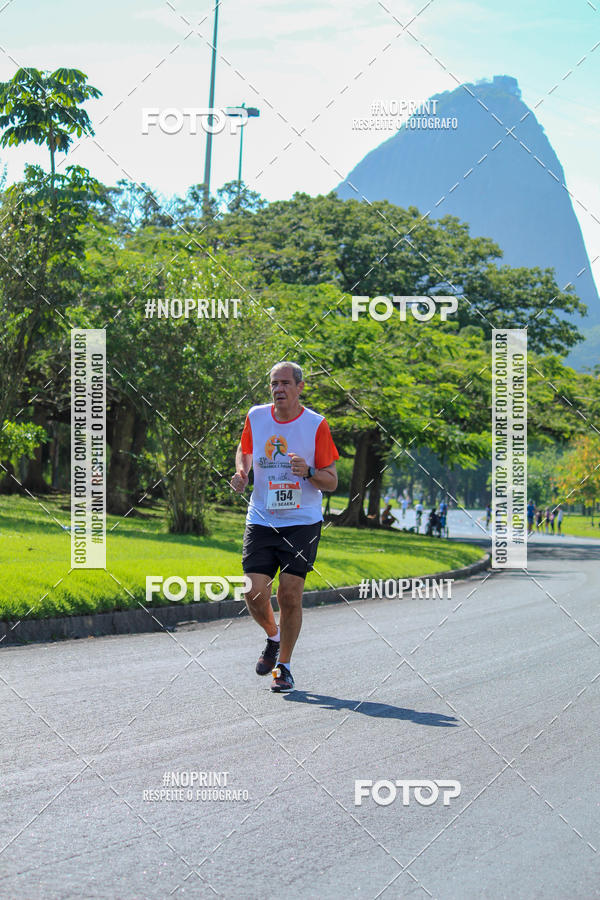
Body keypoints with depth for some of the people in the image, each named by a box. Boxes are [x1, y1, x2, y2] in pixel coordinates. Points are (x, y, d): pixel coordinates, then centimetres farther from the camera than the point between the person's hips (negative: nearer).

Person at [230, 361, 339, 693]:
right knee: (255, 594, -7)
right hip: (261, 522, 2)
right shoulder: (256, 417, 3)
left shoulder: (316, 425, -6)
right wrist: (241, 473, 3)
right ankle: (273, 637, 25)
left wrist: (308, 472, -21)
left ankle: (284, 666, 12)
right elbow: (244, 450, 24)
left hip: (302, 523, -2)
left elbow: (332, 482, -1)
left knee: (290, 596, -5)